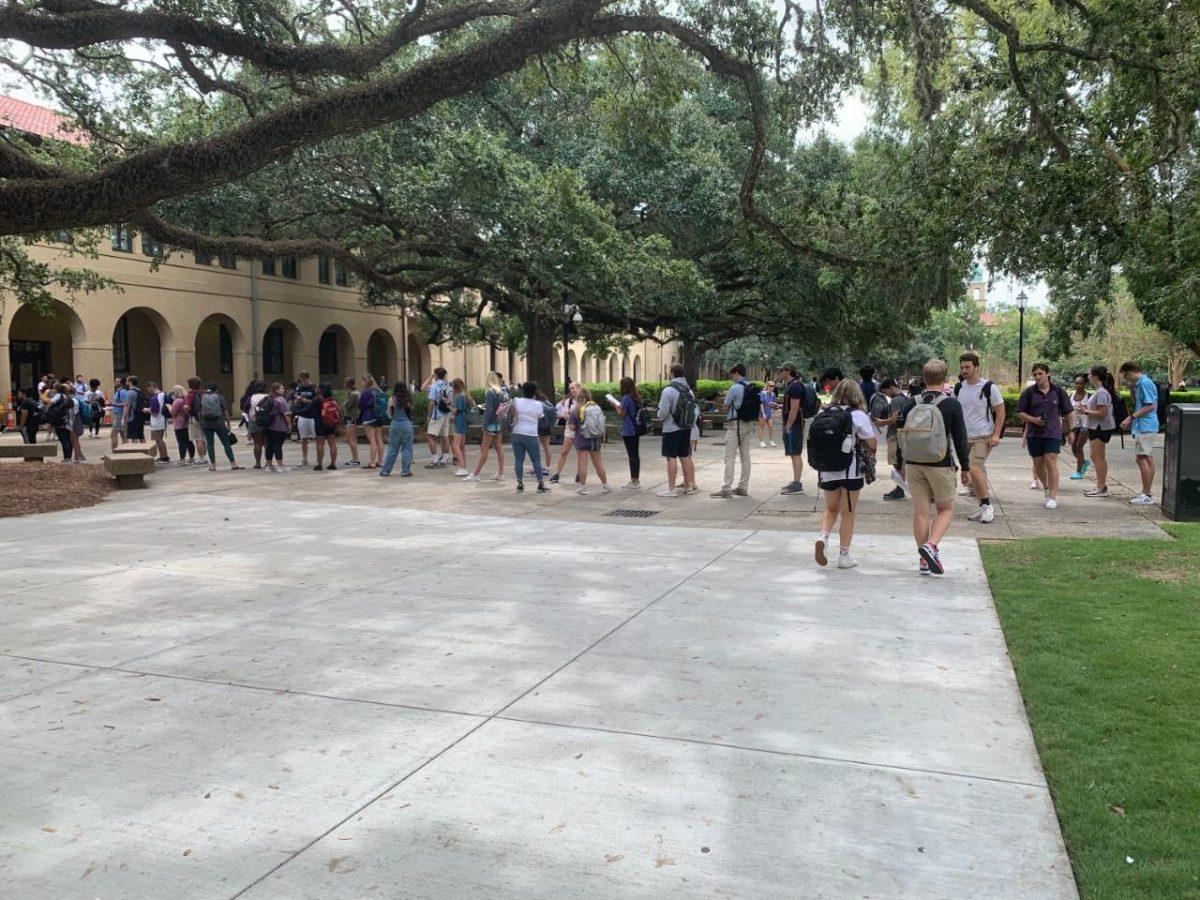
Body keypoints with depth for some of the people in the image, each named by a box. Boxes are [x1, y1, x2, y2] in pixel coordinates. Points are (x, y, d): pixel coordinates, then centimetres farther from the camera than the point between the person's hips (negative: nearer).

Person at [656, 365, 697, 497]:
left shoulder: (668, 390, -15)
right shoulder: (689, 390, 7)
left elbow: (663, 412, -17)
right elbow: (695, 409, 9)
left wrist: (660, 416, 4)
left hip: (671, 429, -7)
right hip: (686, 428, 7)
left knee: (671, 458, -3)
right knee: (685, 457, 14)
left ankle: (671, 489, -3)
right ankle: (690, 486, 20)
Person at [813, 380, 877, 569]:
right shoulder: (858, 415, -7)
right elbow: (873, 444, -6)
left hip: (827, 470, 3)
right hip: (850, 471, -3)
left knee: (831, 508, 20)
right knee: (847, 513, 8)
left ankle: (823, 536, -6)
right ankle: (844, 555, 12)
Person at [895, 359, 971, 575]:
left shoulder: (910, 404, 3)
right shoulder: (952, 404, -6)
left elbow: (901, 435, 8)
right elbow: (960, 438, -4)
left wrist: (901, 464, 18)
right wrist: (965, 468, 5)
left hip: (913, 465, 3)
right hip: (940, 465, -3)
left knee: (920, 512, 8)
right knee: (946, 509, 12)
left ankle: (925, 561, 12)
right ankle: (931, 545, -12)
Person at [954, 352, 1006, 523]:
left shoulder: (989, 388, -8)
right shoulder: (958, 388, 6)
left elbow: (1000, 411, -4)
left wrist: (996, 435, -12)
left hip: (983, 436, -6)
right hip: (965, 437, 6)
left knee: (974, 469, -21)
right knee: (972, 475, 9)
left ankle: (987, 505, -9)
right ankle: (984, 508, 20)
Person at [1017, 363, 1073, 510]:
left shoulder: (1058, 391, 1)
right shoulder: (1028, 392, 0)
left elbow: (1068, 412, 9)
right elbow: (1020, 412, 4)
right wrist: (1033, 419, -13)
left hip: (1053, 432, -2)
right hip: (1034, 433, 2)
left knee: (1051, 461, -12)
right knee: (1038, 463, 8)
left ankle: (1053, 497, -9)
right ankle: (1046, 487, 36)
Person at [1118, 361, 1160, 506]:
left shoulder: (1145, 383, -14)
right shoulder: (1138, 384, 15)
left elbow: (1151, 406, -20)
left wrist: (1132, 417, -18)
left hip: (1145, 427, -10)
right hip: (1143, 427, 10)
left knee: (1142, 459, -10)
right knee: (1148, 459, 15)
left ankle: (1147, 495, -8)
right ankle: (1148, 491, 23)